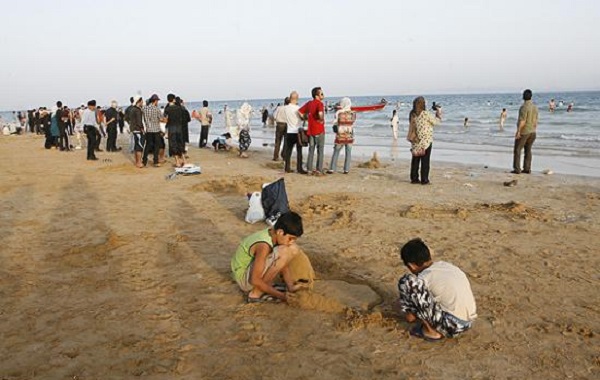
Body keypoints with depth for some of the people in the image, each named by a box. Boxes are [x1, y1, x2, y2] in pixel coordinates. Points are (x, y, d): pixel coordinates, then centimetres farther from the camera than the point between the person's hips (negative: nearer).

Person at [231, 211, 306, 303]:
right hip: (245, 278, -9)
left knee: (293, 249, -1)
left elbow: (283, 262, 4)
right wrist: (280, 295, -23)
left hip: (254, 269, 9)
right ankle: (256, 293, -16)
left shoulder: (274, 233, -8)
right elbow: (255, 280, -29)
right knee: (283, 252, -30)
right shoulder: (263, 246, -32)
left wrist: (290, 285, -5)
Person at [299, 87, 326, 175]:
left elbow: (300, 112, 11)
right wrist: (322, 120, -13)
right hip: (319, 130, -6)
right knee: (320, 151, 4)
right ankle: (319, 170, 4)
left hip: (310, 130, 6)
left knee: (311, 150, 13)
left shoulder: (309, 103, 8)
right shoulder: (319, 103, -13)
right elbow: (320, 113, -31)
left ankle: (310, 170, 14)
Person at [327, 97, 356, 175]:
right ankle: (346, 170, 8)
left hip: (340, 136, -1)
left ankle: (332, 169, 7)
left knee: (336, 152, 8)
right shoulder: (353, 113, -4)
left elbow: (334, 123, 0)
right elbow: (352, 123, 8)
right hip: (349, 136, 1)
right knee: (348, 153, 9)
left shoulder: (338, 113, -8)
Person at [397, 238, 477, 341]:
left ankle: (431, 331, 1)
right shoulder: (447, 266, 11)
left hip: (451, 326, -8)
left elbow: (411, 317, -1)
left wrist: (408, 314, 23)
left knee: (406, 282, -9)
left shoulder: (424, 278, -9)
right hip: (468, 324, 8)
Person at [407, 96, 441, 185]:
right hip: (425, 141, -5)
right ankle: (424, 180, 4)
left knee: (415, 159, 11)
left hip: (415, 141, 6)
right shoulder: (425, 114, -15)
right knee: (425, 160, 2)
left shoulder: (412, 114, 3)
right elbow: (436, 121, -3)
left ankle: (414, 178, 14)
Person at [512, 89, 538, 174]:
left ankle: (517, 169, -6)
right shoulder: (534, 107, 6)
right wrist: (533, 132, 18)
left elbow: (522, 121, -22)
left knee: (517, 150, -2)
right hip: (532, 132, 7)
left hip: (523, 132, -7)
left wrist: (518, 131, -19)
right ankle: (527, 169, 9)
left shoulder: (524, 107, -18)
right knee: (528, 150, 10)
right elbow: (535, 121, 10)